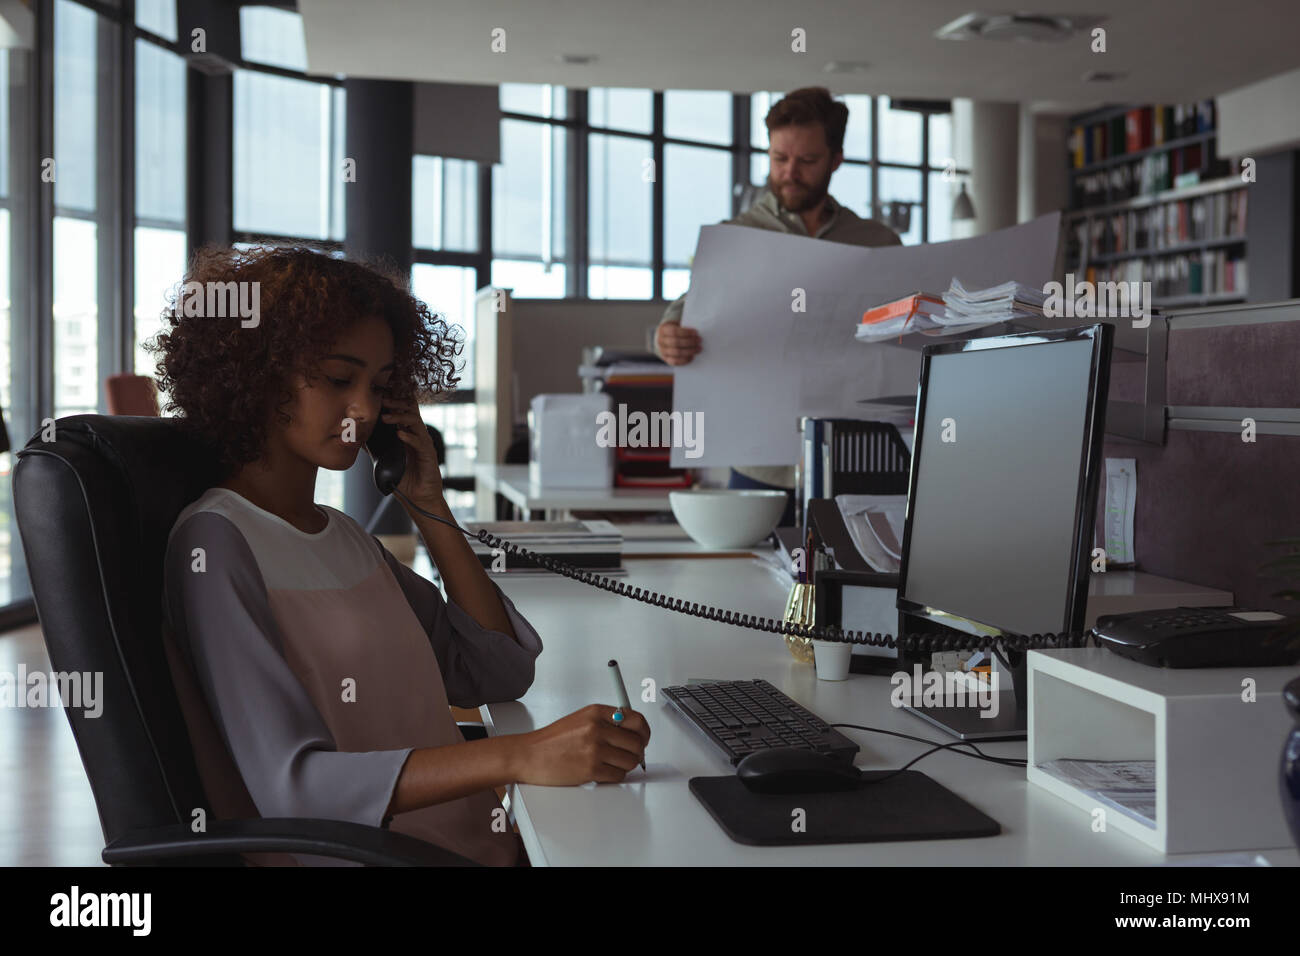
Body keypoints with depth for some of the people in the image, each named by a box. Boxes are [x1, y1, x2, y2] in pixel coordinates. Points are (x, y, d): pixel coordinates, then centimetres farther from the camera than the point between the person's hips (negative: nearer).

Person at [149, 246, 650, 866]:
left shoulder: (345, 537, 16)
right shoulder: (215, 542, -9)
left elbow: (500, 671, 15)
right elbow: (291, 784, -21)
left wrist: (427, 503, 8)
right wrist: (522, 756, -31)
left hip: (481, 841, 8)